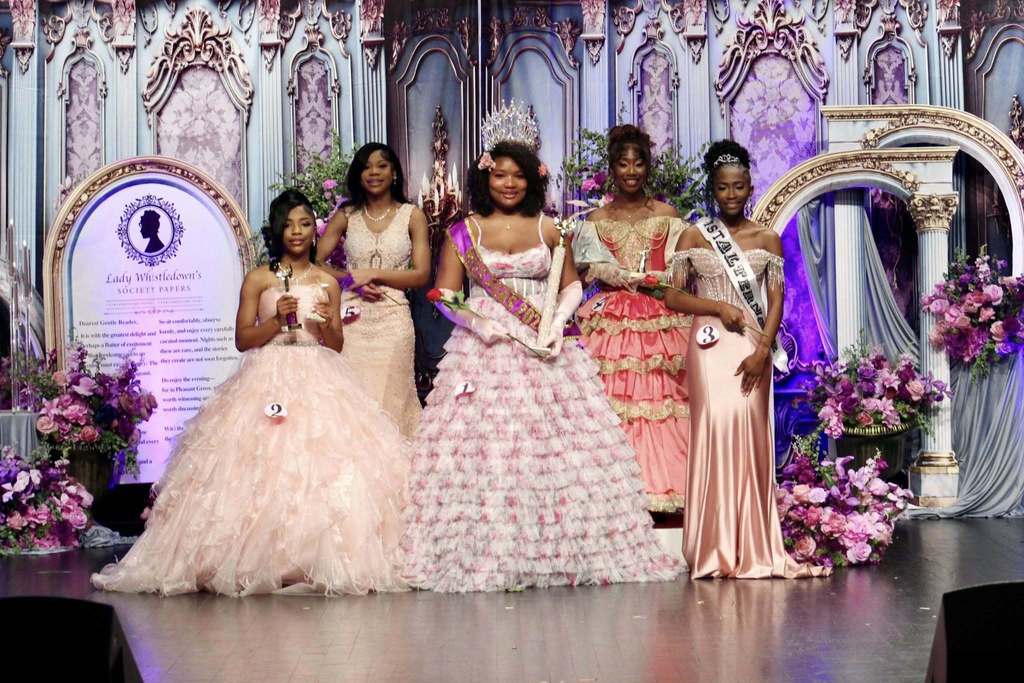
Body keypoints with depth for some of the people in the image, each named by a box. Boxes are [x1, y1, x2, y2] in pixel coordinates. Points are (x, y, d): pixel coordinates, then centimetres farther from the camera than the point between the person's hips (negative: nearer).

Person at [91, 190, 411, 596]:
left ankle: (320, 563, -5)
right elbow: (243, 339, 2)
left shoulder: (328, 284, 12)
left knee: (324, 465, -10)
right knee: (264, 473, -12)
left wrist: (327, 326, -7)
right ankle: (258, 560, -6)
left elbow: (336, 346, 14)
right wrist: (277, 320, -13)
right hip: (268, 379, -2)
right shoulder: (259, 279, 5)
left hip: (318, 383, 2)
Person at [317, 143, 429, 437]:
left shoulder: (411, 216, 6)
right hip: (352, 317, 1)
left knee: (390, 399, -1)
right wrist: (349, 279, -11)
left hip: (393, 317, -1)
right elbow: (316, 262, 5)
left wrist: (373, 274, -8)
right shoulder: (346, 216, 10)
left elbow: (421, 274, -1)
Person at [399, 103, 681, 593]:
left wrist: (557, 323, -5)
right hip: (484, 351, -1)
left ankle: (559, 551, 1)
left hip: (544, 351, 1)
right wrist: (479, 322, -14)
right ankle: (485, 554, -5)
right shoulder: (465, 232, 5)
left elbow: (572, 286, 13)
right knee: (483, 445, -9)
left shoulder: (548, 230, 9)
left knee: (558, 448, -4)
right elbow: (445, 294, 1)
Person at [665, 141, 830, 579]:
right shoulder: (695, 236, 8)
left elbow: (776, 300, 4)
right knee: (718, 424, -14)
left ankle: (753, 549, 3)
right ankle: (716, 549, -9)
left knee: (751, 434, -3)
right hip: (711, 343, -2)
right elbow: (670, 296, 3)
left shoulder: (767, 239, 12)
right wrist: (718, 306, -10)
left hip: (754, 347, 2)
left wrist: (763, 350, -9)